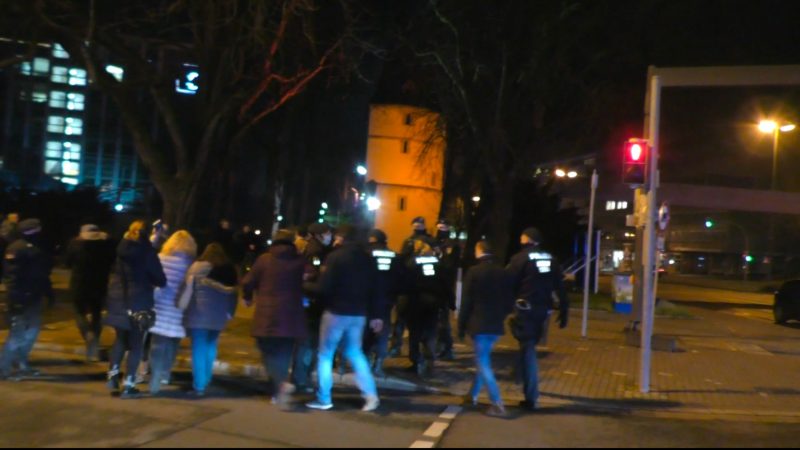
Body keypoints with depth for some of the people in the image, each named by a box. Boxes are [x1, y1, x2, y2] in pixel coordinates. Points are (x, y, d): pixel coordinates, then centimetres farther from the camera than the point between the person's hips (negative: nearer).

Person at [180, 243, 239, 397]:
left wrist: (180, 307, -1)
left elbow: (188, 290, -7)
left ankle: (199, 386, -1)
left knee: (199, 349, 0)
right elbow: (234, 294, 11)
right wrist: (229, 313, 17)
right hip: (219, 316, 4)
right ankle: (205, 382, 20)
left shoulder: (198, 267, -1)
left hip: (199, 314, -3)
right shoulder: (230, 270, 9)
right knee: (210, 347, 17)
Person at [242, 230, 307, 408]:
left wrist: (248, 298, 22)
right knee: (283, 354, 12)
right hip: (291, 316, 2)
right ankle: (279, 393, 13)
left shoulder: (264, 259, -3)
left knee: (270, 353, 6)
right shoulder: (300, 261, 1)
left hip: (268, 315, -2)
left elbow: (248, 283, 2)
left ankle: (282, 383, -18)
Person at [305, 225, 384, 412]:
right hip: (359, 313, 6)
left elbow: (324, 287, -14)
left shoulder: (336, 256, -11)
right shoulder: (367, 258, 8)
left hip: (337, 311, -6)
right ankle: (371, 394, 8)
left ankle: (324, 399, 8)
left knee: (325, 354, 7)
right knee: (355, 353, 18)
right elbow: (374, 289, 9)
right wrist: (375, 315, 15)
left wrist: (307, 287, 4)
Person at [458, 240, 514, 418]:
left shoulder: (474, 272, -9)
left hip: (479, 323, -5)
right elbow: (510, 300, 8)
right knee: (483, 360, 19)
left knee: (483, 363, -3)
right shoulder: (503, 272, 5)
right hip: (496, 324, 6)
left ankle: (497, 405, -10)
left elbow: (467, 302, -9)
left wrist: (461, 326, -1)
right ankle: (473, 395, 28)